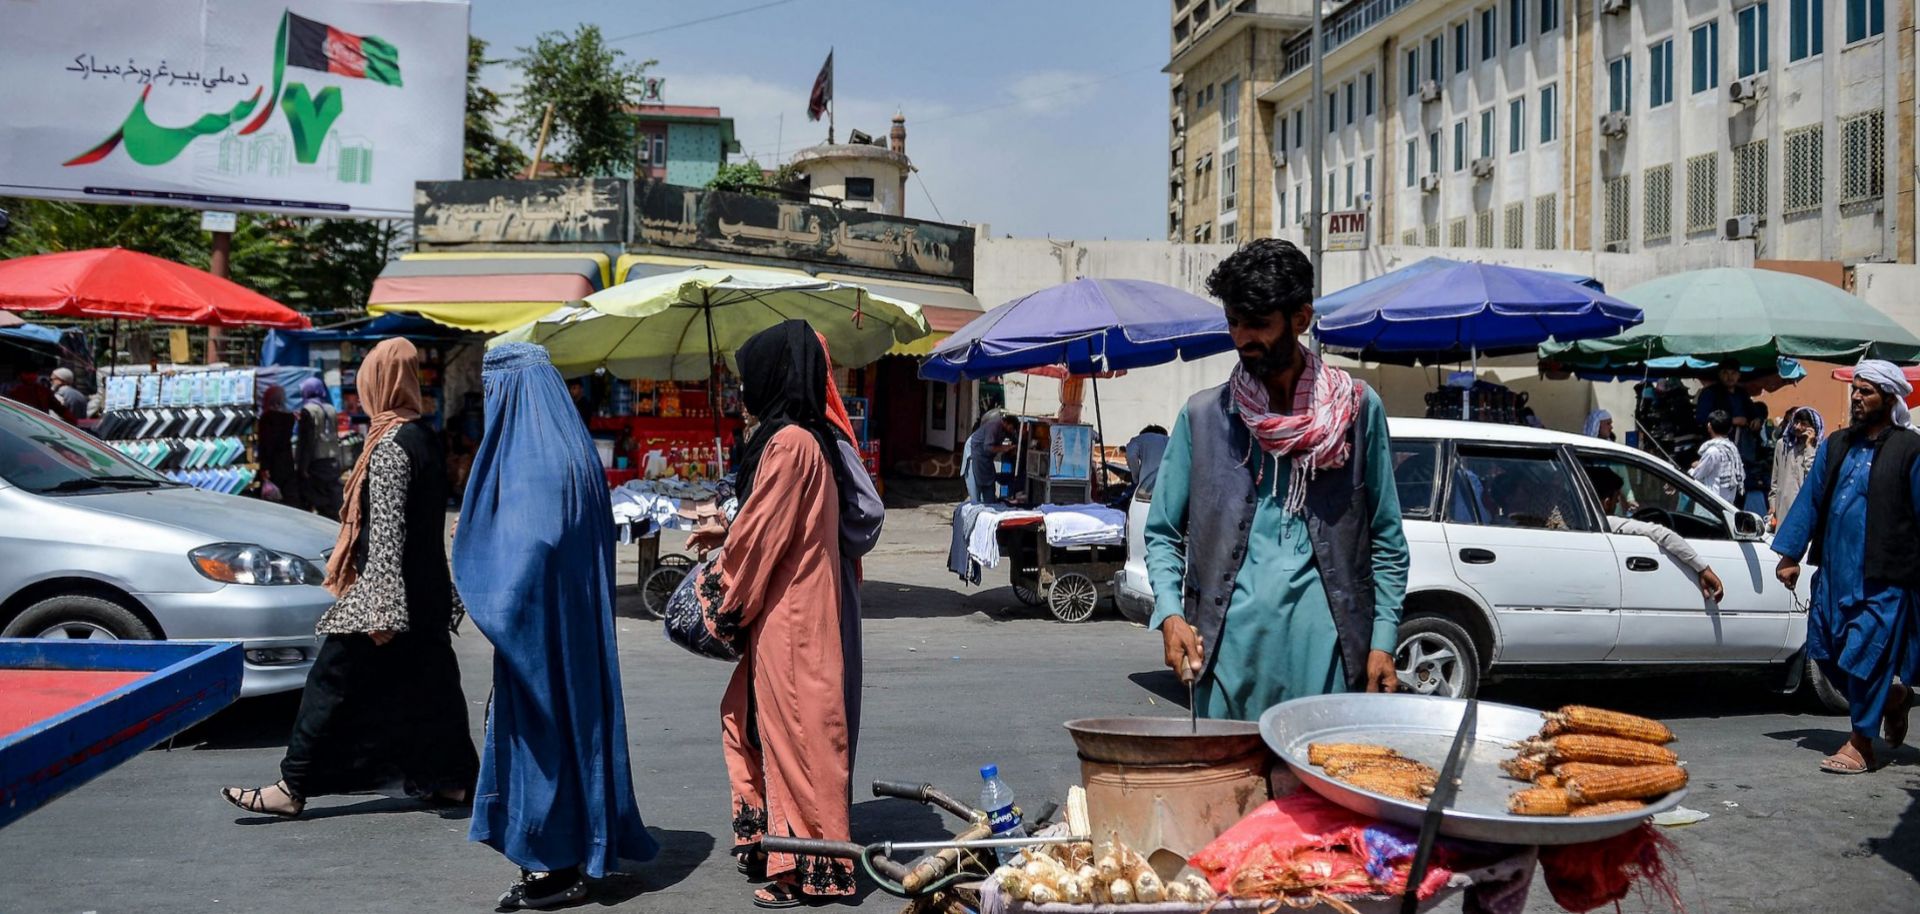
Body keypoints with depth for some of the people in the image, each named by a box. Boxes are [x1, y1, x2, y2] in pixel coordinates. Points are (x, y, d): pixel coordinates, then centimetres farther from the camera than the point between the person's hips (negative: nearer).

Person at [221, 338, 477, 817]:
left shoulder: (390, 446, -17)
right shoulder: (424, 436, 10)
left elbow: (387, 531, -22)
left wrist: (382, 609, -22)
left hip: (389, 591, -9)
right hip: (427, 595, 9)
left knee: (332, 681, 0)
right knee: (427, 683, 14)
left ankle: (293, 787, 6)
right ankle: (453, 779, 21)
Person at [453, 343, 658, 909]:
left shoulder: (533, 458, -18)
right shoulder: (570, 448, 11)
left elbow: (528, 549, -24)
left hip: (539, 626, -9)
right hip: (571, 624, 9)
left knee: (543, 725, -1)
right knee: (569, 719, 14)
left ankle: (556, 867, 9)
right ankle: (576, 855, 23)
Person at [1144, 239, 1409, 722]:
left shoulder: (1357, 409, 7)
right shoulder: (1202, 415, 7)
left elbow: (1387, 539, 9)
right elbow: (1163, 533, 10)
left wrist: (1383, 640, 1)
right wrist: (1170, 613, -7)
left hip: (1325, 647, 0)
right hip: (1228, 648, 1)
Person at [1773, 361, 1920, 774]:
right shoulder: (1836, 445, 10)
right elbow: (1809, 500, 12)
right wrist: (1791, 555, 9)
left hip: (1883, 578, -6)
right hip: (1834, 572, 6)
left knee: (1867, 654, -3)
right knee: (1826, 652, 9)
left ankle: (1860, 743, 11)